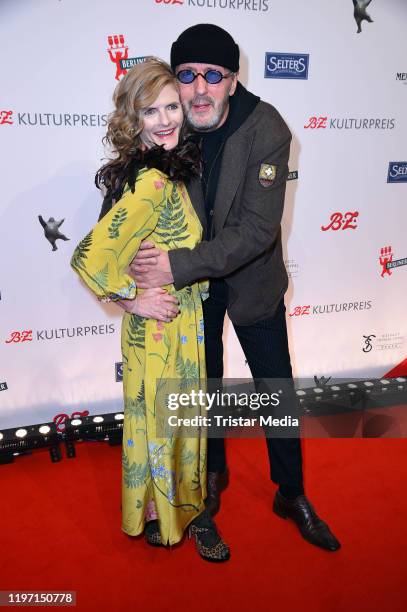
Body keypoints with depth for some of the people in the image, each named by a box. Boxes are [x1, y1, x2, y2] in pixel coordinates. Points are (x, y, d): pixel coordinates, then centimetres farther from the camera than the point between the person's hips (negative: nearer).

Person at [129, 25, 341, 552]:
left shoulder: (266, 130, -22)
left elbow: (258, 229, -28)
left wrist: (180, 265, -35)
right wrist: (131, 283, -22)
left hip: (252, 278, -1)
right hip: (187, 279, 2)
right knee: (203, 381, 18)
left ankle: (291, 494, 33)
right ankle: (213, 472, 45)